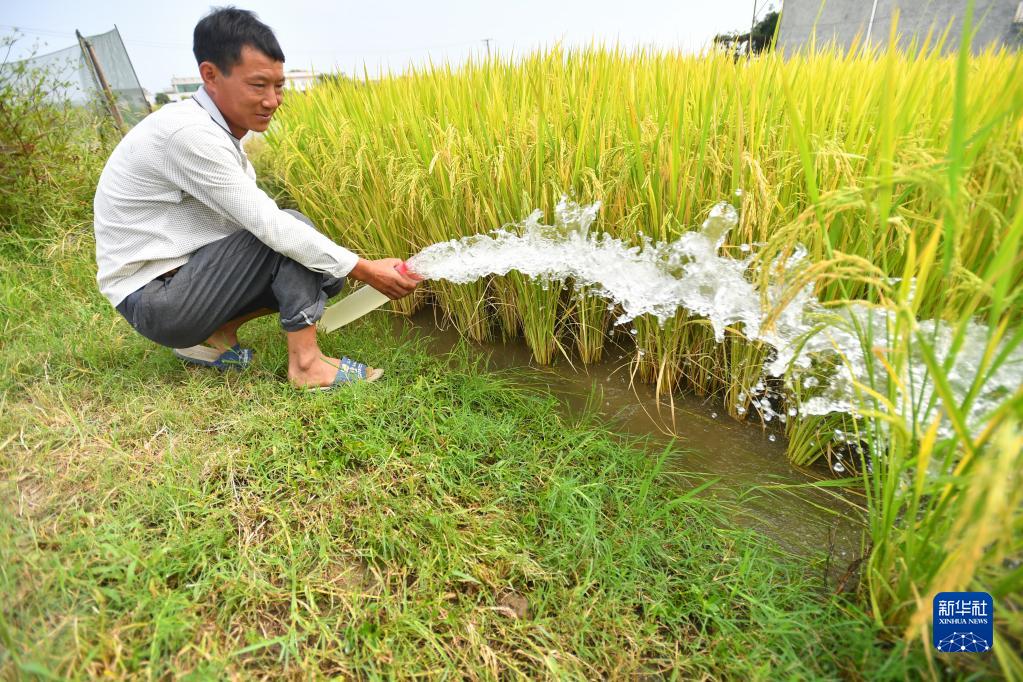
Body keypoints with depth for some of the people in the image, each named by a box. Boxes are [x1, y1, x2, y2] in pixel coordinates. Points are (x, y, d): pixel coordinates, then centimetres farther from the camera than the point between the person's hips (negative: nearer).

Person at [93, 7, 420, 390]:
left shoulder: (219, 131, 6)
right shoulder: (189, 133, -22)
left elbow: (256, 222, 4)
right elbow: (270, 226, -26)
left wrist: (350, 267, -4)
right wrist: (364, 270, -24)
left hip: (185, 275, 8)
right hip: (153, 298, -8)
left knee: (325, 272, 3)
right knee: (293, 226, -20)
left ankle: (215, 334, 6)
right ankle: (305, 364, -17)